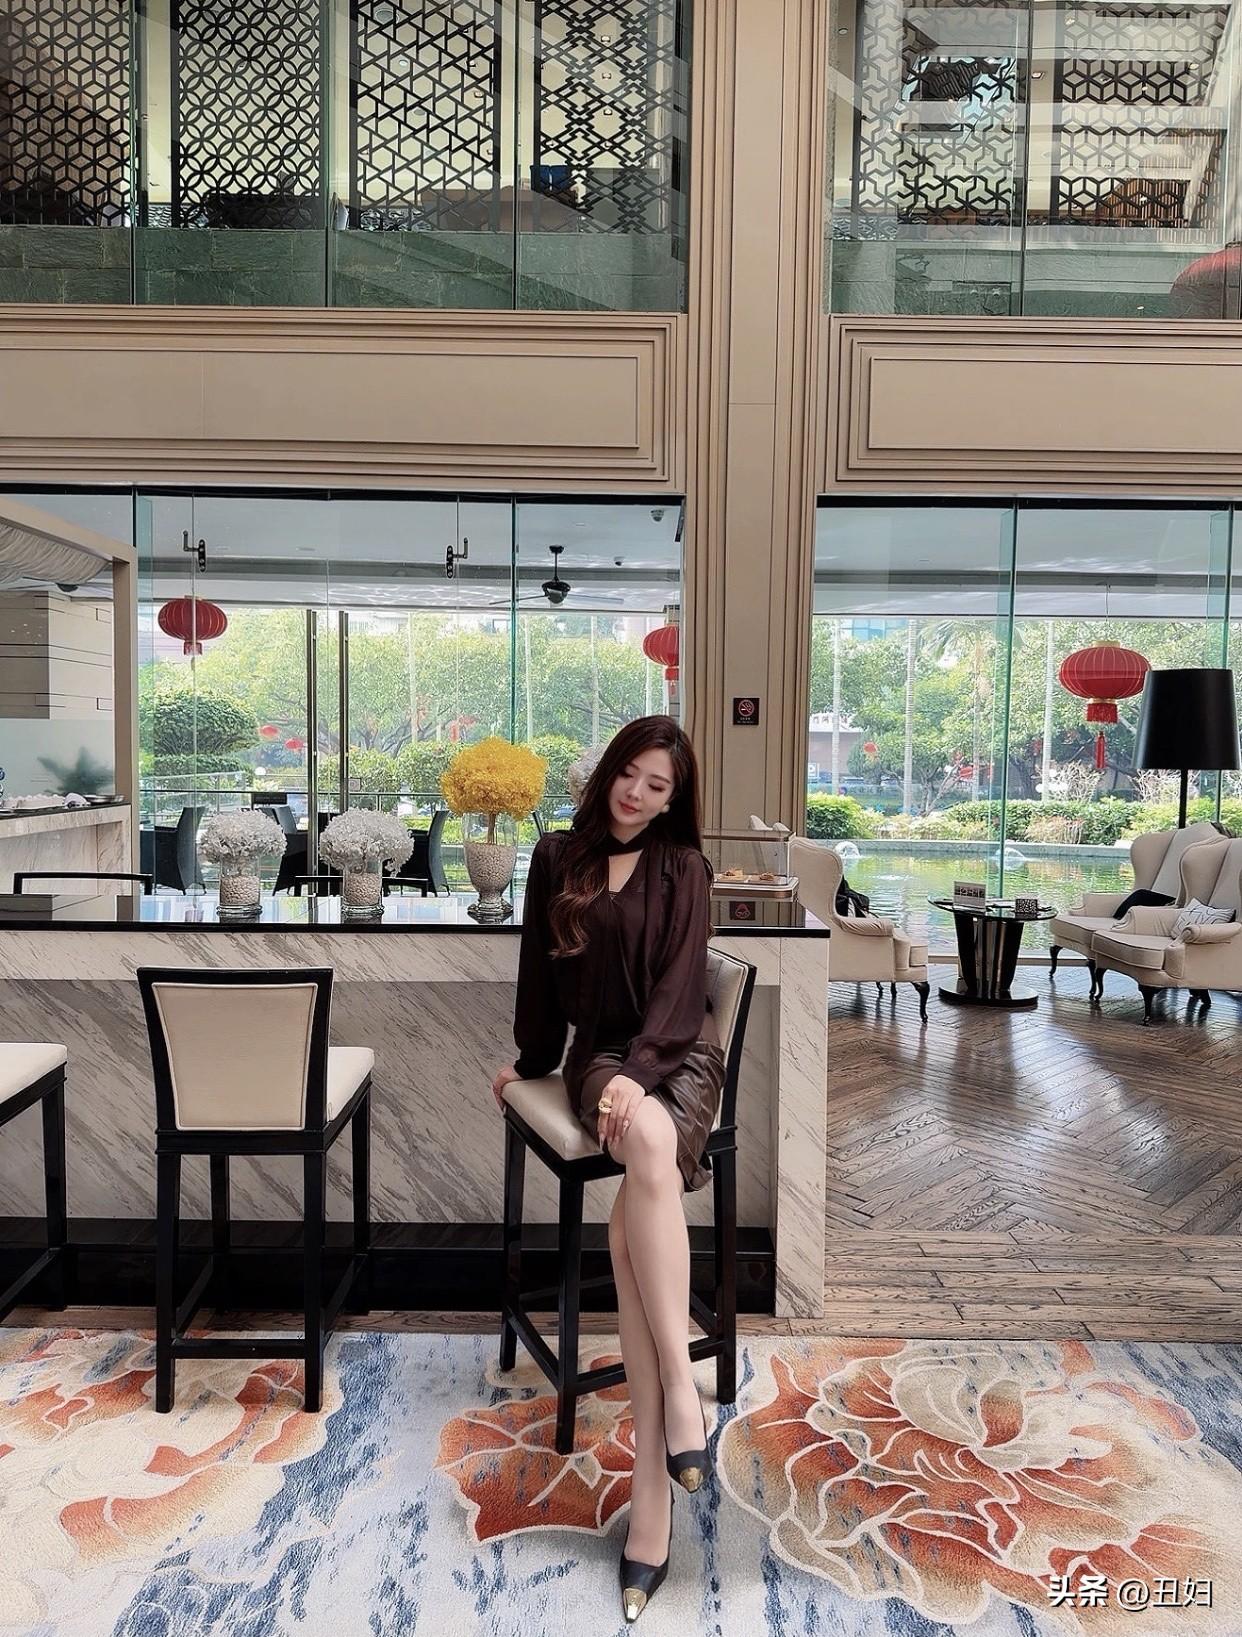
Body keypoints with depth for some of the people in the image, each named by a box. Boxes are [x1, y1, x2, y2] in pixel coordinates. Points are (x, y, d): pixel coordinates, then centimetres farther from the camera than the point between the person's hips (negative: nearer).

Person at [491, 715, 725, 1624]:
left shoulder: (683, 867, 3)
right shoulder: (558, 856, 10)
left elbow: (681, 980, -7)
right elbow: (540, 968, 18)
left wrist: (640, 1070, -21)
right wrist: (529, 1059, 26)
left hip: (680, 1053, -1)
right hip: (599, 1050, 1)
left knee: (632, 1223, -29)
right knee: (652, 1143, -36)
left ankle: (651, 1484, -26)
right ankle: (680, 1391, -32)